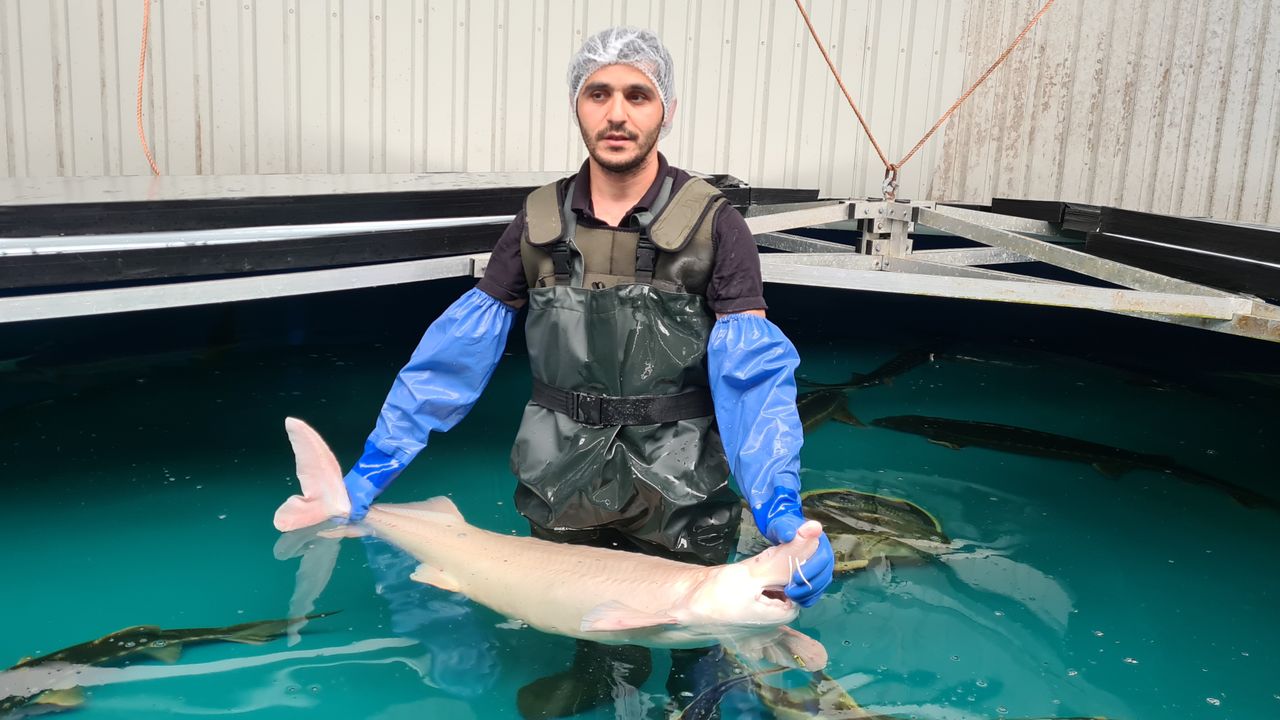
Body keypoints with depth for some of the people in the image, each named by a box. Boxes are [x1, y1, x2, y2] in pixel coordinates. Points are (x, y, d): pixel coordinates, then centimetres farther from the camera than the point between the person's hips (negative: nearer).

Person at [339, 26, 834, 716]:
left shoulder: (712, 226, -11)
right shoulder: (538, 224, -2)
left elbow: (751, 377, -19)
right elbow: (454, 354, -2)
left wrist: (780, 510, -33)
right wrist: (368, 473, -5)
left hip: (679, 504, -2)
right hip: (565, 501, 2)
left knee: (687, 656, 16)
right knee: (583, 634, 20)